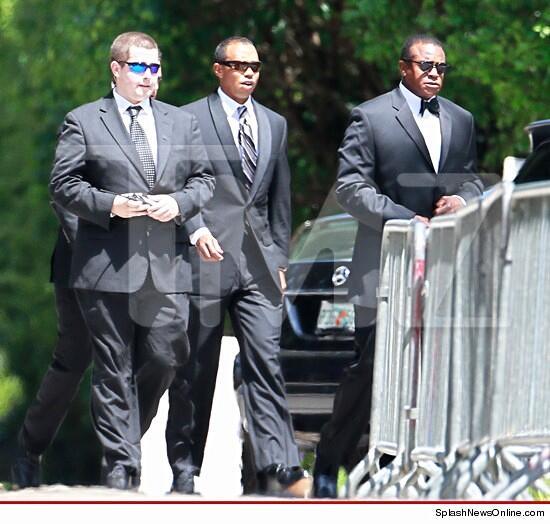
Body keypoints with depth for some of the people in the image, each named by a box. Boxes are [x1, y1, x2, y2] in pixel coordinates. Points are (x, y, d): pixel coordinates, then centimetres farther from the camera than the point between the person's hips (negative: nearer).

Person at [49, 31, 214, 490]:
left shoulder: (181, 123, 16)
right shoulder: (83, 122, 4)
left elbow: (203, 179, 16)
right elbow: (63, 186, 0)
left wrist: (180, 203, -5)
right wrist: (109, 205, -14)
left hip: (167, 267, 3)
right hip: (108, 267, -3)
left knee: (165, 358, 1)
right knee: (114, 370, -1)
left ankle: (124, 432, 25)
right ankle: (120, 467, 1)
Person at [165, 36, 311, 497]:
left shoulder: (275, 125, 16)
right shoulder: (190, 119, 1)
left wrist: (280, 259, 14)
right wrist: (196, 231, -19)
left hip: (258, 264, 3)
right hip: (205, 260, -3)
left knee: (266, 364, -7)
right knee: (195, 373, 3)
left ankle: (279, 469, -15)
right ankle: (184, 472, 12)